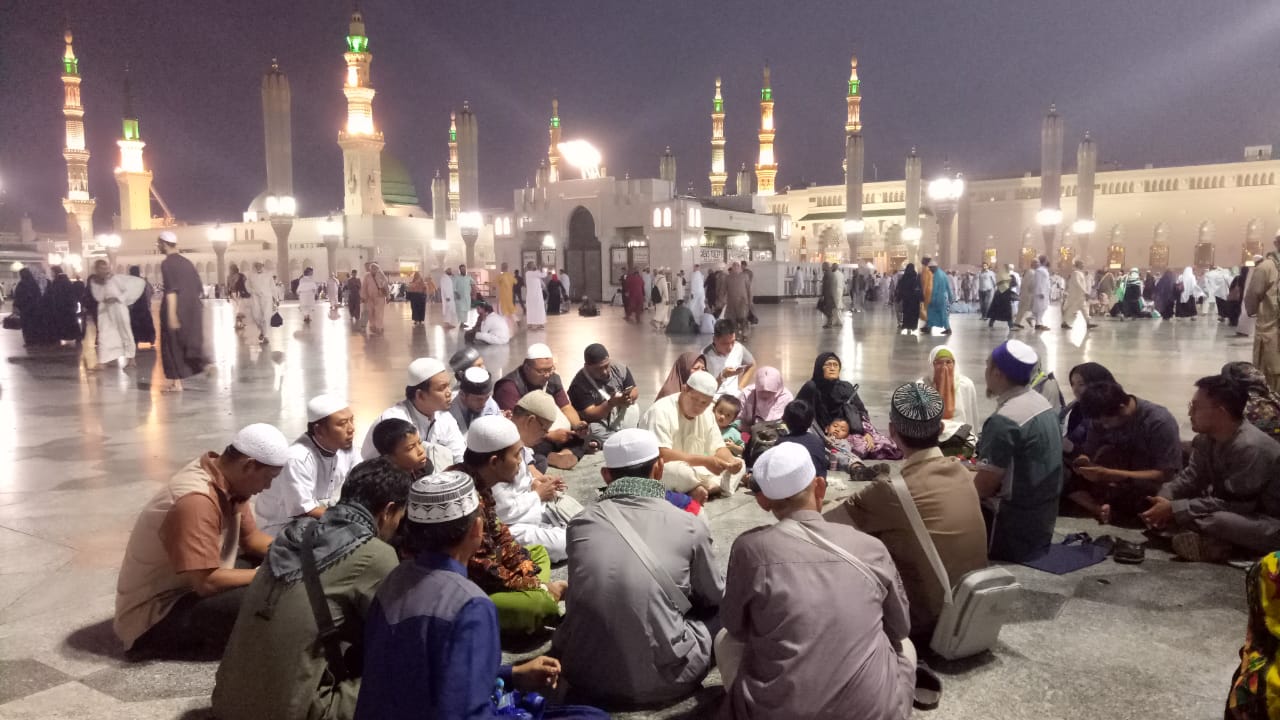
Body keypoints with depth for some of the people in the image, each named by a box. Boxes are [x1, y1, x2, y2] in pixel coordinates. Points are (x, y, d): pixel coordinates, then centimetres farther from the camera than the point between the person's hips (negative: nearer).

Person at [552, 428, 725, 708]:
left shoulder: (581, 524, -1)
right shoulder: (690, 526, -6)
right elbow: (715, 597, 12)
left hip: (588, 676, 2)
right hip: (665, 679, -2)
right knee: (723, 608, 21)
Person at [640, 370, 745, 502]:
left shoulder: (707, 413, 3)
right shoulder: (661, 411, -21)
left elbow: (717, 448, 5)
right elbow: (661, 455, -30)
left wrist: (731, 462, -19)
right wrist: (704, 461, -33)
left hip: (693, 472, 8)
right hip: (658, 476, -8)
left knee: (739, 465, -4)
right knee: (678, 470, -40)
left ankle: (700, 491, -20)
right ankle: (712, 487, -15)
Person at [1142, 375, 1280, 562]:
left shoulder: (1250, 447, -28)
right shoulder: (1205, 438, -1)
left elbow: (1235, 505, -27)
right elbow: (1190, 478, 1)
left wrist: (1174, 509, -27)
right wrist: (1163, 499, -20)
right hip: (1236, 511, 9)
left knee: (1217, 519, -38)